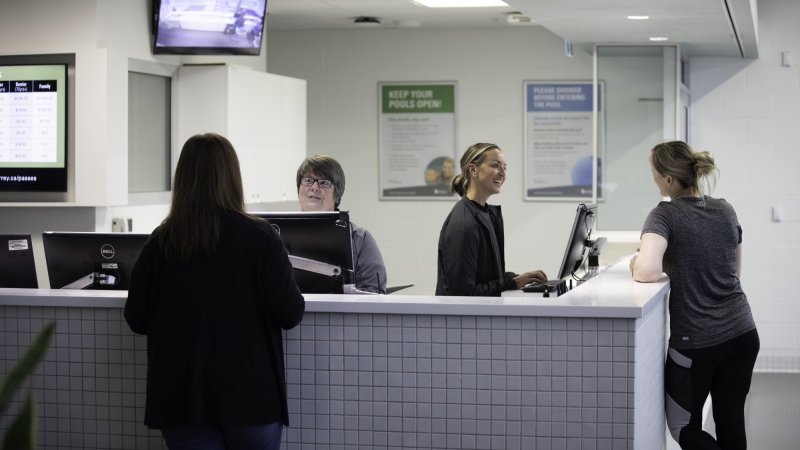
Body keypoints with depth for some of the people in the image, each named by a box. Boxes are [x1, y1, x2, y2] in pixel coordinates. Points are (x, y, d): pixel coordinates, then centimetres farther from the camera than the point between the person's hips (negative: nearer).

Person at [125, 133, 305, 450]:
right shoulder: (259, 237, -9)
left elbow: (136, 320, 5)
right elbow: (290, 313, -9)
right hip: (249, 392, -2)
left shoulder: (159, 243, -2)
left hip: (180, 397, 2)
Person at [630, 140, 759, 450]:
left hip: (695, 342, -5)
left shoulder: (665, 215, -13)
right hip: (742, 334, 6)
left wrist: (635, 264, -6)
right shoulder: (726, 211, 7)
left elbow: (647, 271, -27)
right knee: (731, 424, 12)